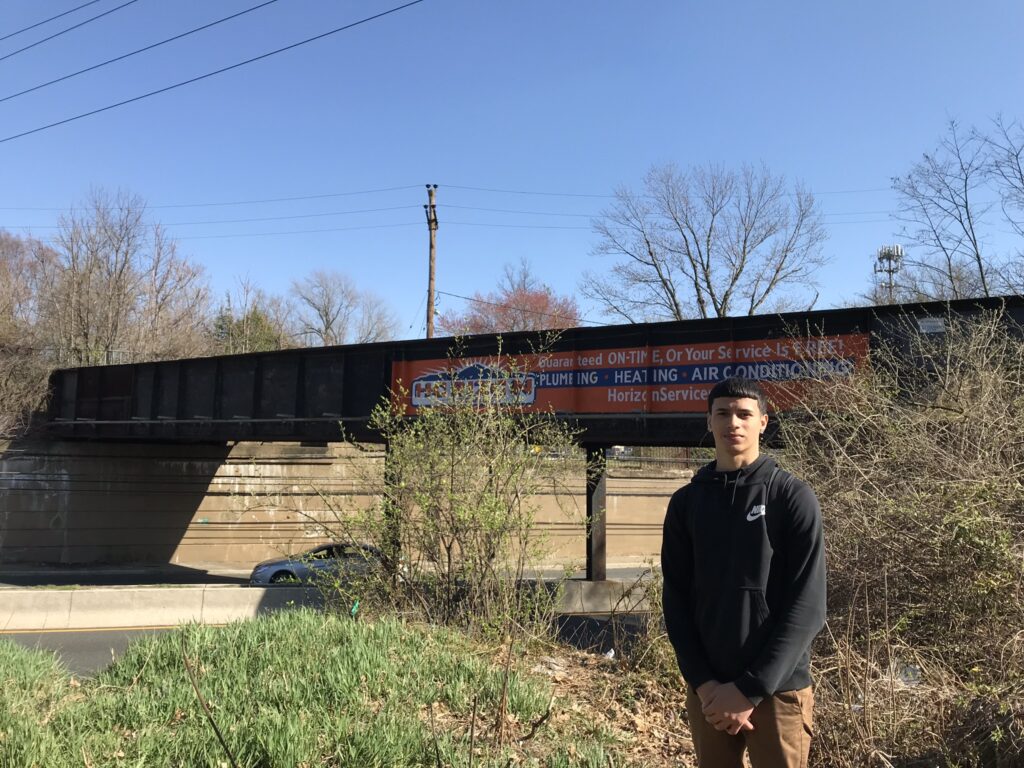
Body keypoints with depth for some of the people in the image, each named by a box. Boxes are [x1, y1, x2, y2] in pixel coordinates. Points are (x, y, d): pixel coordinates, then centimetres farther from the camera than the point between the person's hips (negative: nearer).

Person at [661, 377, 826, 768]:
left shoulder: (793, 497, -6)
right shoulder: (685, 503, 4)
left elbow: (806, 606, -11)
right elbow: (676, 599, 3)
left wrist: (750, 688, -14)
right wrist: (703, 682, -8)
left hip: (778, 689, -3)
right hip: (706, 690, 3)